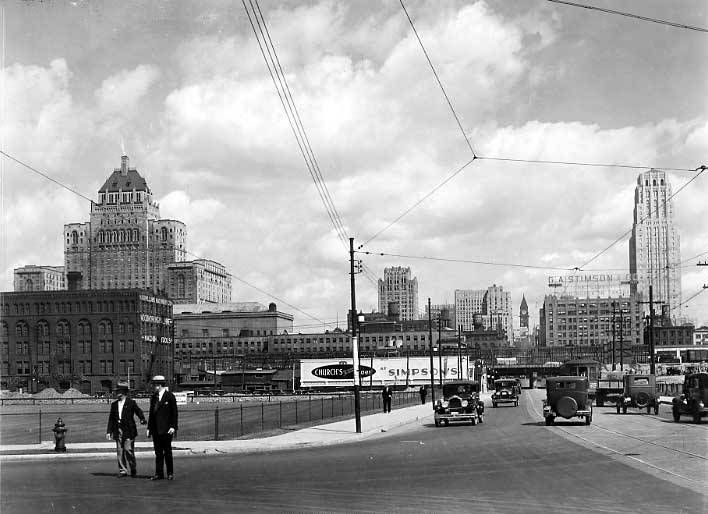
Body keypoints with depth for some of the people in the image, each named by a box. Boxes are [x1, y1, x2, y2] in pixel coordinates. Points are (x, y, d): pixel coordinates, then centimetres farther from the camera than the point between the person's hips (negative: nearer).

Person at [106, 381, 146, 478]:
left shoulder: (131, 403, 1)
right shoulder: (114, 404, 14)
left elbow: (139, 411, -7)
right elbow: (111, 419, 16)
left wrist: (142, 419, -27)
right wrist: (109, 431, 12)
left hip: (129, 430, -5)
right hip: (118, 431, 5)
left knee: (128, 450, -8)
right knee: (120, 451, 2)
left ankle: (133, 469, 8)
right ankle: (122, 471, 9)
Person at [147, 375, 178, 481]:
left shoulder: (170, 396, -4)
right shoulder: (153, 397, 12)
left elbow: (174, 413, -4)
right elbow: (151, 413, 15)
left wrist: (173, 427, -11)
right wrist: (149, 428, 11)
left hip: (166, 430, -5)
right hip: (155, 430, 5)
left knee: (167, 452, 2)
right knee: (158, 452, 7)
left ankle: (170, 473, 10)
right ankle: (159, 473, 11)